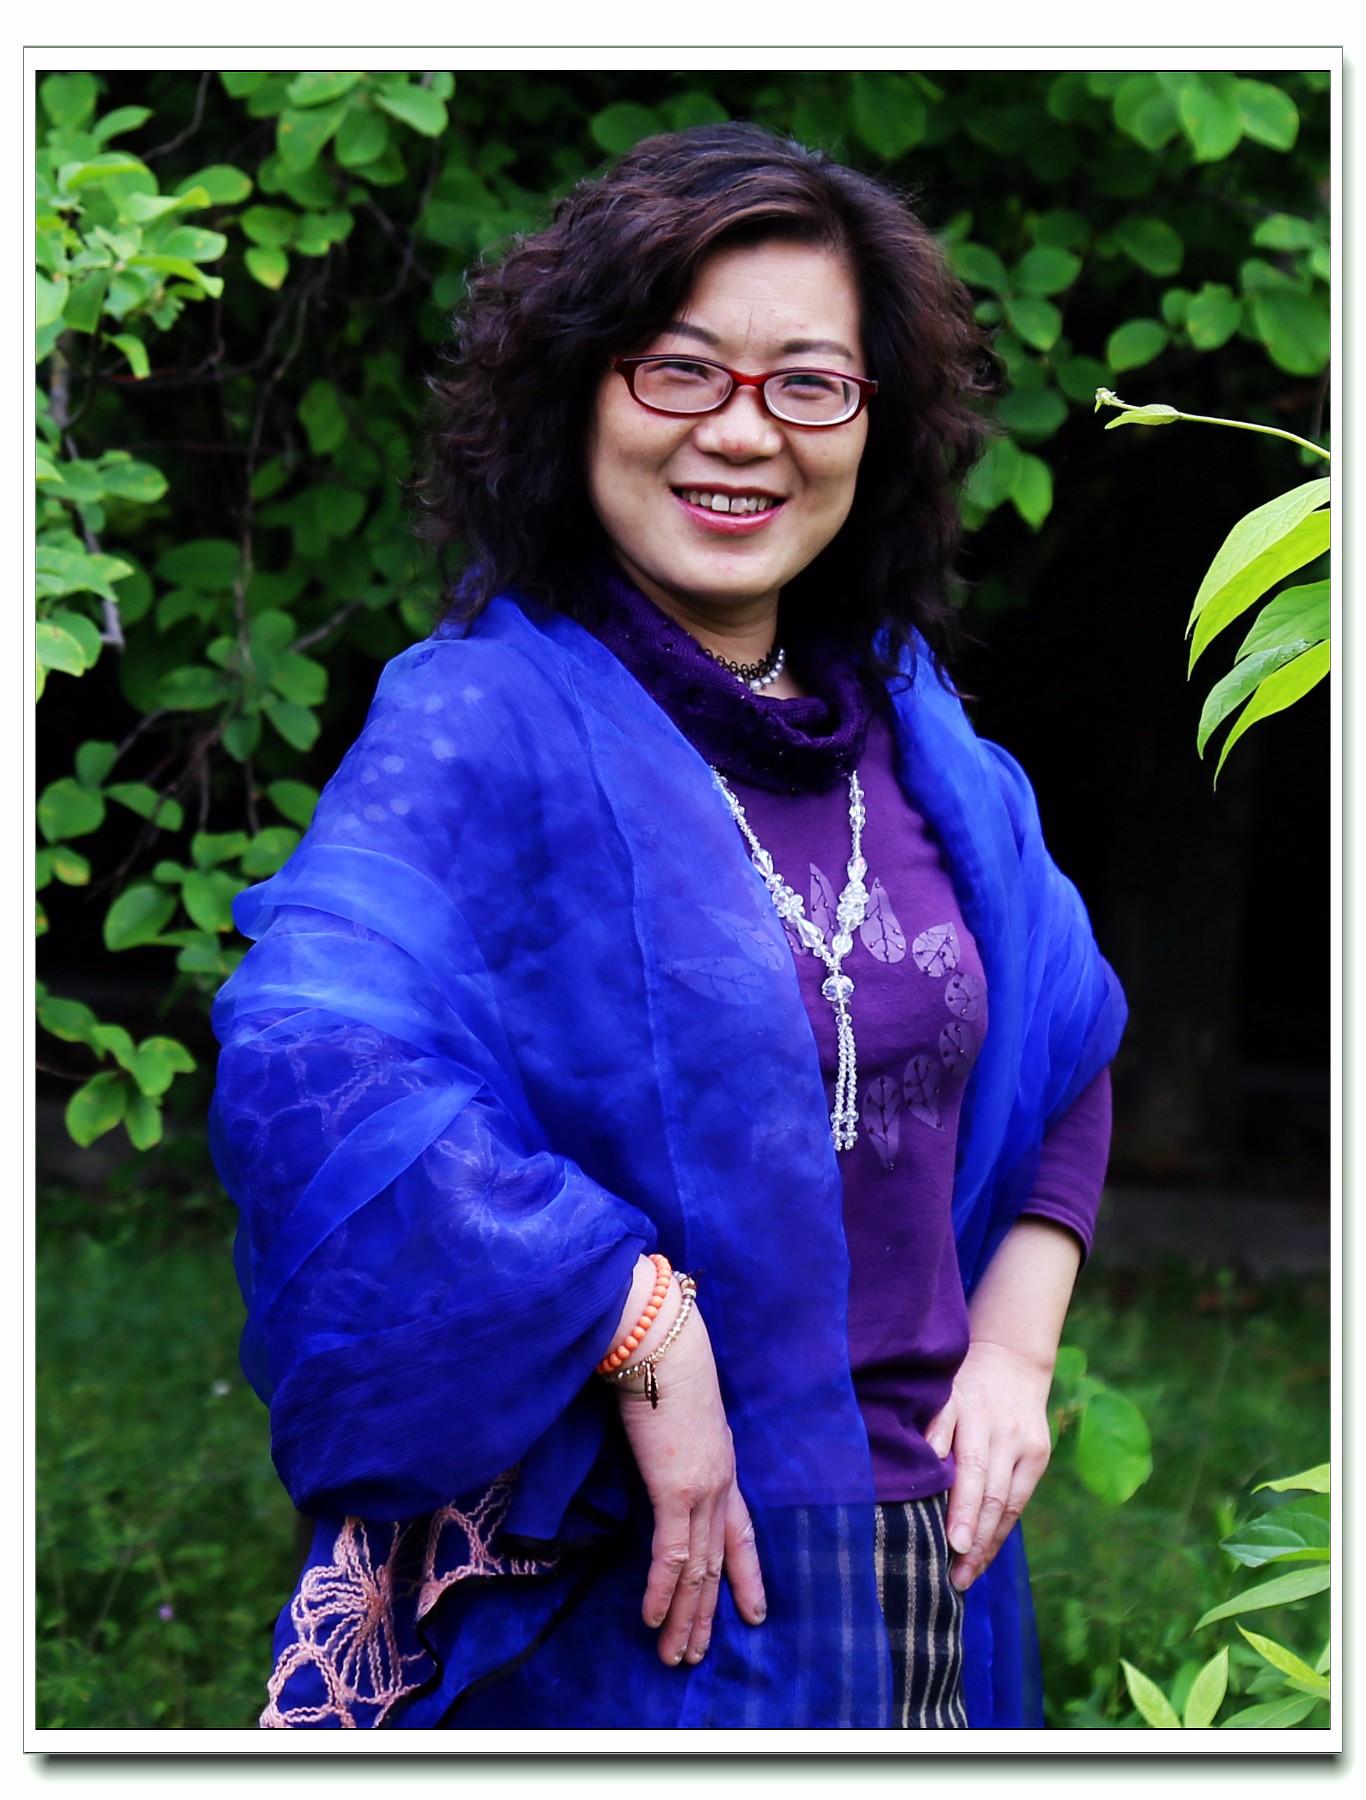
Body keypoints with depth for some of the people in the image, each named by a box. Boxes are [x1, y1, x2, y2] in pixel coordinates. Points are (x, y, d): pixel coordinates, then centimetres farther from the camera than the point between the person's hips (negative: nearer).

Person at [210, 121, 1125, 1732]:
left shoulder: (910, 738, 7)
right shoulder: (482, 726, -13)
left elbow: (1059, 1058, 20)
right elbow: (308, 1074, -29)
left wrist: (1013, 1343, 5)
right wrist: (645, 1337, -28)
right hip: (625, 1598, -6)